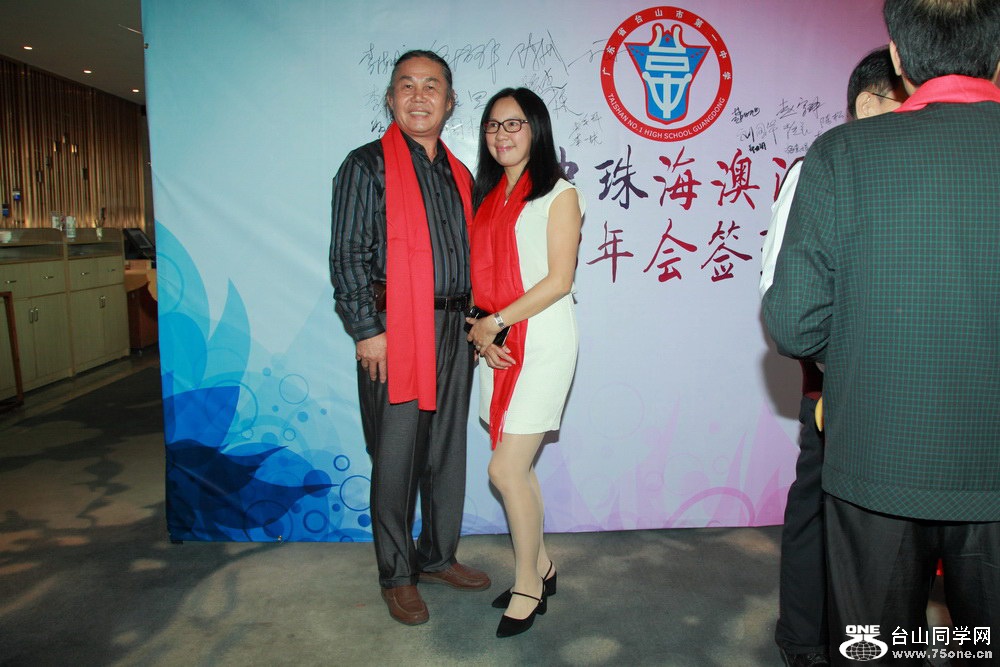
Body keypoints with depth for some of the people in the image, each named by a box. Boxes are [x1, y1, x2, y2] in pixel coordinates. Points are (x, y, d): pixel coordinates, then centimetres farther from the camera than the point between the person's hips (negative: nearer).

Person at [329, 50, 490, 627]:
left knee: (448, 452, 14)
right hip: (395, 331, -6)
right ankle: (397, 576, 20)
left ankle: (438, 557, 32)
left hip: (453, 330, 6)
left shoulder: (459, 173, 16)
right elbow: (348, 255, -8)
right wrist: (367, 330, -15)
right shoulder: (368, 165, -2)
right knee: (396, 459, 2)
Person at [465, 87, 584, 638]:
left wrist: (493, 323, -12)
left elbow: (558, 280, -10)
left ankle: (527, 586, 12)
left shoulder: (558, 194, -3)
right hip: (495, 344, 6)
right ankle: (540, 566, 30)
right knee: (517, 466, 11)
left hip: (541, 340, -6)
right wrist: (479, 330, -4)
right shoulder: (486, 195, 15)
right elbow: (481, 274, 13)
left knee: (506, 468, -8)